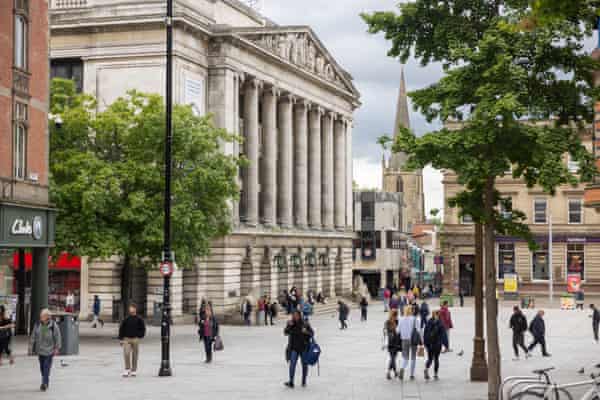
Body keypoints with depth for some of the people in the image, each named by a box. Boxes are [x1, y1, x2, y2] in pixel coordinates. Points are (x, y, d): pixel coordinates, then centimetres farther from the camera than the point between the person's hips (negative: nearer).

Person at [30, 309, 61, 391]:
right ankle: (45, 383, 24)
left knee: (47, 367, -10)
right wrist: (33, 348, 9)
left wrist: (57, 348, -6)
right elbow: (33, 336, 10)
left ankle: (44, 383, -13)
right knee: (42, 367, 11)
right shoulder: (37, 325, 2)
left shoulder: (53, 325, -7)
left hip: (49, 350, -4)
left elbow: (58, 337, -3)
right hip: (40, 349, 4)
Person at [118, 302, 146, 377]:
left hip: (135, 339, 0)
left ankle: (134, 370, 15)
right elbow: (121, 329, 7)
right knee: (126, 354, -13)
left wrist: (140, 336, -2)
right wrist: (121, 339, 3)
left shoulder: (139, 319, 1)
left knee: (135, 355, 4)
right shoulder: (126, 319, 2)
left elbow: (143, 329, 8)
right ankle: (127, 369, -3)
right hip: (126, 339, 0)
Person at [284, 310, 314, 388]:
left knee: (304, 364, 10)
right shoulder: (290, 323, 1)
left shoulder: (305, 323, -4)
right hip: (294, 347, 0)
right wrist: (289, 326, -20)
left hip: (304, 347, 0)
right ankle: (291, 382, -15)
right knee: (292, 363, -12)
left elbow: (312, 333, 0)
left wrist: (306, 332, -20)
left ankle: (304, 381, 24)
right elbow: (285, 333, -5)